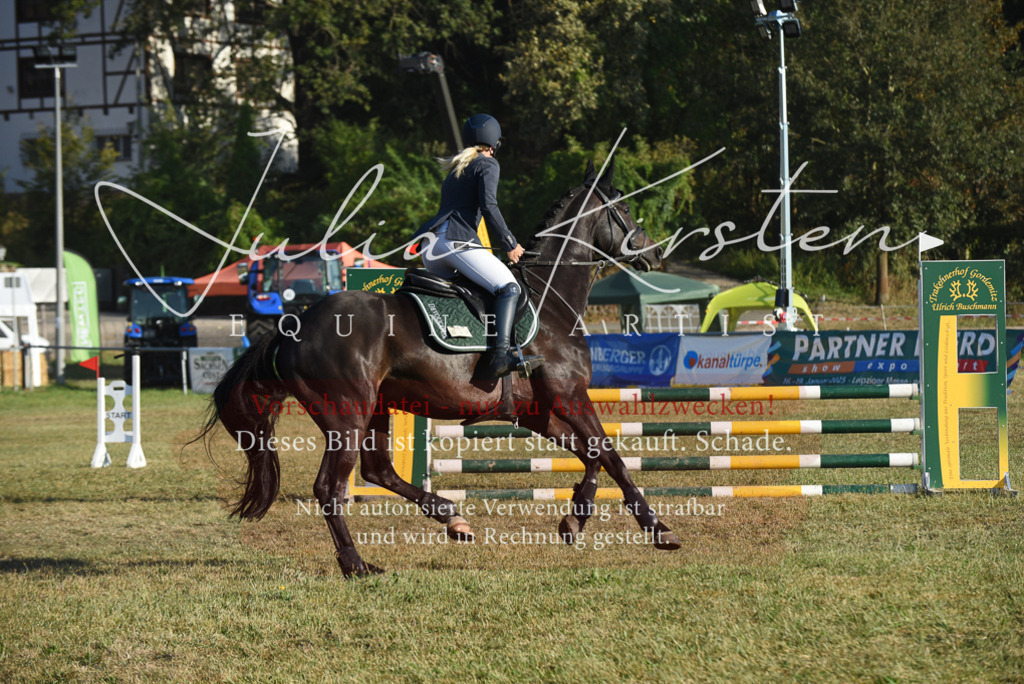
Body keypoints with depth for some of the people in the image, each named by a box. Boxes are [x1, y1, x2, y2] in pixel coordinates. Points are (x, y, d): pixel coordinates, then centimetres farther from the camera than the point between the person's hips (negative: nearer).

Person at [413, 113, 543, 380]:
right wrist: (510, 244, -2)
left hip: (428, 246, 8)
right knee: (508, 287, -15)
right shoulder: (487, 164, 5)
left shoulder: (455, 169, 28)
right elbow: (488, 206, -9)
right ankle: (501, 355, -34)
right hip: (457, 239, -8)